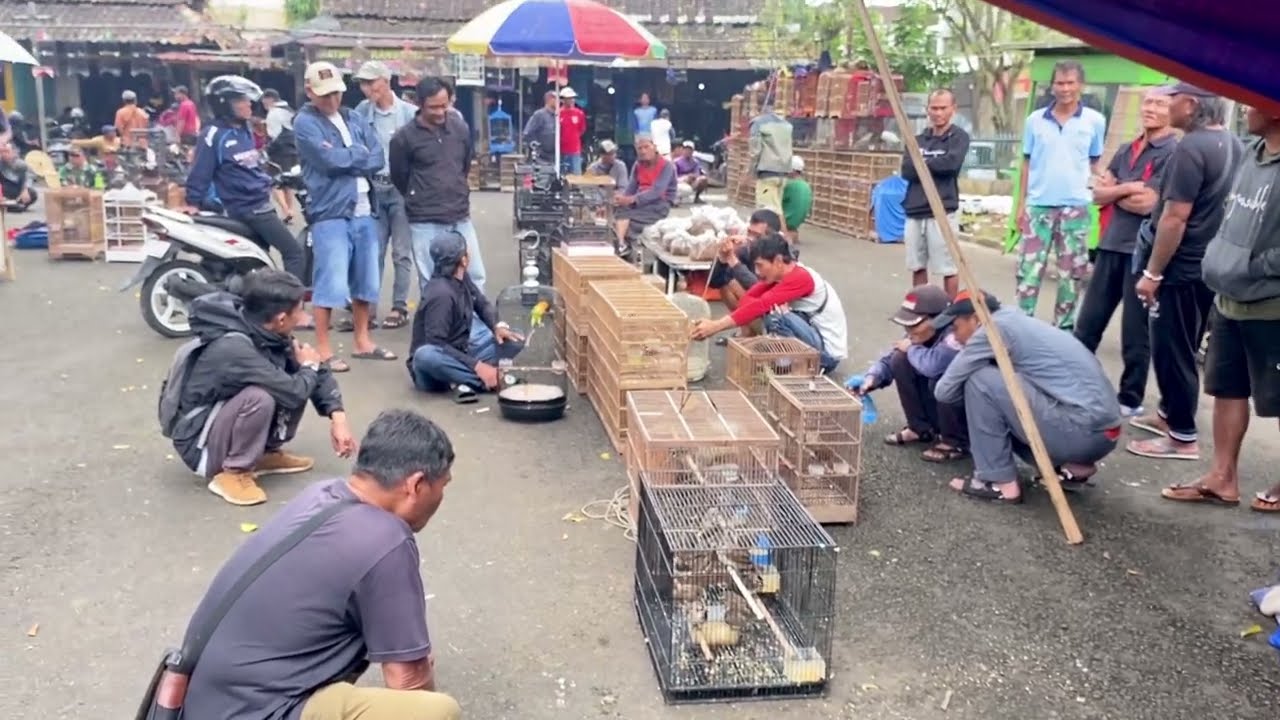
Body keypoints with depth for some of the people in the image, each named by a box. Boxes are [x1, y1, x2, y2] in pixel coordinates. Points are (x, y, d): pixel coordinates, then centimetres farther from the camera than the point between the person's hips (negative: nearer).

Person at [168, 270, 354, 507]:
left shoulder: (268, 334, -8)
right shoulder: (233, 347, -32)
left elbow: (317, 373, -1)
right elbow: (293, 393, -33)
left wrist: (337, 416, -14)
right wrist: (308, 367, -12)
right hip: (200, 444, -8)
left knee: (301, 382, -4)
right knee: (259, 398, -34)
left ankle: (268, 453, 7)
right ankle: (233, 473, -13)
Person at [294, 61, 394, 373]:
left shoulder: (353, 119, 15)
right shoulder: (305, 122, -4)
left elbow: (378, 159, 4)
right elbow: (329, 160, -18)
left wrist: (345, 158, -10)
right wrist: (359, 153, -3)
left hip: (364, 211, 7)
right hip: (330, 213, -7)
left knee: (365, 280, 13)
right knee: (331, 283, -7)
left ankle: (363, 342, 26)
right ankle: (323, 350, 2)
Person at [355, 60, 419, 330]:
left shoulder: (409, 113, -6)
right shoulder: (362, 111, 6)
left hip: (401, 188, -3)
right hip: (373, 188, 3)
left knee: (401, 252, 3)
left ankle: (400, 307, 9)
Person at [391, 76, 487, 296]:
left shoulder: (460, 127, 3)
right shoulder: (404, 137, -9)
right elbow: (399, 178, 3)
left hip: (461, 218, 4)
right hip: (425, 222, -4)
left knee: (475, 275, 8)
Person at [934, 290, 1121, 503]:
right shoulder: (1015, 321, 19)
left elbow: (944, 390, -4)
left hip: (1084, 430, -10)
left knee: (981, 382, -10)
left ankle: (1000, 483, -3)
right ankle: (1074, 466, 14)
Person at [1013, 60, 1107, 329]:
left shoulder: (1095, 121, 3)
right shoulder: (1035, 120, 4)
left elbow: (1096, 165, 10)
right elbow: (1027, 164, 9)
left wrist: (1101, 196, 0)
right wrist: (1020, 203, 5)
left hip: (1076, 207, 0)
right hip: (1038, 205, 0)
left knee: (1072, 273, 7)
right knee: (1028, 269, -2)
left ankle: (1064, 328, 17)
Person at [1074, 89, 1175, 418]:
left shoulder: (1174, 154, -8)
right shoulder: (1125, 151, 13)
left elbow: (1146, 204, -17)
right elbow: (1098, 194, 5)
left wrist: (1113, 193, -2)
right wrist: (1127, 188, -11)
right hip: (1110, 246, 7)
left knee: (1135, 333, 4)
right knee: (1087, 323, 11)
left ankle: (1131, 399, 15)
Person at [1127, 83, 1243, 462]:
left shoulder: (1190, 148, -20)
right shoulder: (1230, 144, 9)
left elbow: (1175, 217, -24)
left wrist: (1152, 273, -19)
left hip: (1182, 268, -9)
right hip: (1209, 265, 9)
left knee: (1171, 351, -1)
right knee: (1183, 348, 20)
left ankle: (1183, 437, 6)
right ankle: (1169, 413, 33)